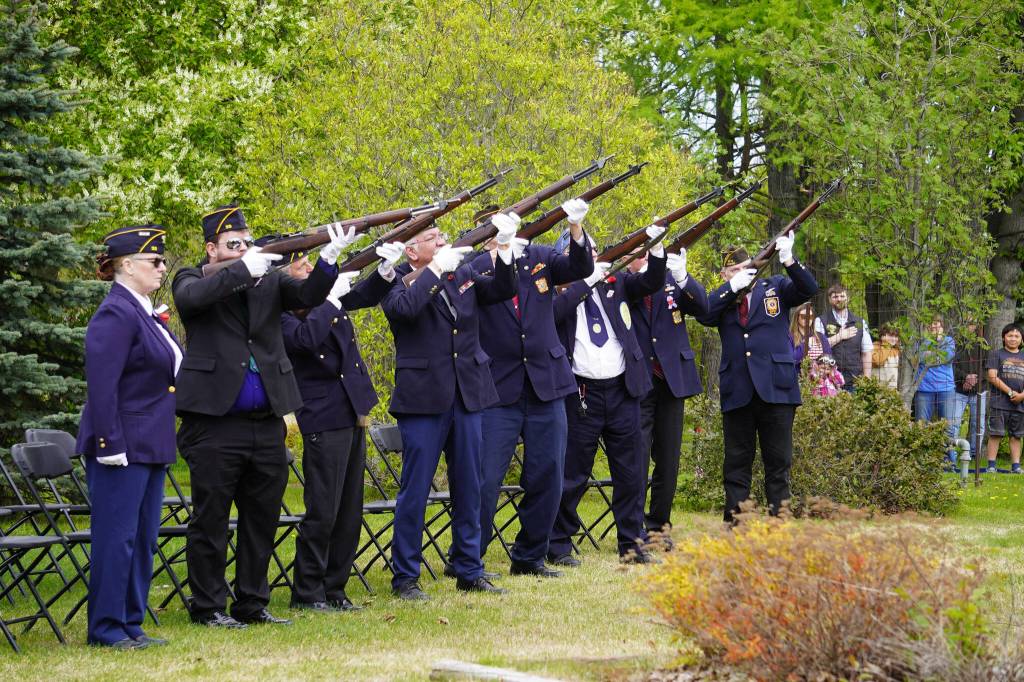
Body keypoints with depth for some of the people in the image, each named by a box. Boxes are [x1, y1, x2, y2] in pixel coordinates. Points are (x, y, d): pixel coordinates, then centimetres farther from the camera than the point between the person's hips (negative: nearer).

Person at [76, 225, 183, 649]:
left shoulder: (144, 314, 15)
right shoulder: (116, 315, -15)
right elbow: (101, 385, -20)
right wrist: (110, 445, -23)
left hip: (150, 447, 10)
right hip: (123, 448, -10)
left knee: (143, 539, 12)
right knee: (116, 537, -4)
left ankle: (131, 625, 18)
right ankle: (106, 629, 2)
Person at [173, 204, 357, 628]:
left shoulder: (269, 279, 13)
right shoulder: (192, 280, 3)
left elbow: (308, 296, -3)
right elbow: (193, 296, -20)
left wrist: (329, 257, -20)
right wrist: (244, 270, -26)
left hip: (266, 425, 5)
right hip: (215, 421, -5)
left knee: (263, 519, 10)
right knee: (210, 520, 1)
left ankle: (252, 604, 20)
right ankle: (208, 608, 10)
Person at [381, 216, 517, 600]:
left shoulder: (463, 274, 12)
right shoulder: (399, 283, -5)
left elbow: (502, 290, 7)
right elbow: (404, 307, -25)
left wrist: (504, 247, -5)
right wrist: (436, 268, -20)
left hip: (468, 394, 6)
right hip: (423, 396, -6)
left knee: (468, 486, 11)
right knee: (415, 489, -1)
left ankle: (469, 572, 20)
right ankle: (405, 578, 6)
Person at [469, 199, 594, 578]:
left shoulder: (538, 258, 6)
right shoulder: (476, 268, -4)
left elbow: (581, 269, -8)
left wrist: (576, 229, -24)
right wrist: (498, 258, -31)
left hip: (545, 387, 4)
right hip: (498, 390, -4)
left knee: (547, 479, 9)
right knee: (484, 479, -6)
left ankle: (529, 558, 22)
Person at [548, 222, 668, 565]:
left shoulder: (615, 282, 11)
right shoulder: (559, 289, -1)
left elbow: (652, 282, 2)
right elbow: (553, 311, -21)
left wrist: (656, 248, -13)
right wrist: (586, 281, -18)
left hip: (622, 389, 4)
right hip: (582, 392, -4)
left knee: (631, 472, 7)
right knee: (573, 474, 2)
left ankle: (632, 543, 16)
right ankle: (558, 546, 11)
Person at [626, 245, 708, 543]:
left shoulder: (672, 282, 8)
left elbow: (702, 306, -6)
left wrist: (682, 276, -23)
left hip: (672, 380, 4)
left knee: (668, 460, 10)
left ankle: (659, 525, 20)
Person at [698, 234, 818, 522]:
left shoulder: (775, 287, 9)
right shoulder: (722, 299, 12)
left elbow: (808, 289, -6)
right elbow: (704, 315, -7)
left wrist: (789, 261, -22)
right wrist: (732, 287, -14)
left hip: (775, 388, -2)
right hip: (737, 391, 2)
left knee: (778, 462, 1)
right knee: (737, 464, 5)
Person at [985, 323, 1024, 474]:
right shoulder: (996, 354, 4)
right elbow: (992, 377, -6)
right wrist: (1010, 392, -12)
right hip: (1000, 403, -4)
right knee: (996, 434, -6)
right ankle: (991, 466, -4)